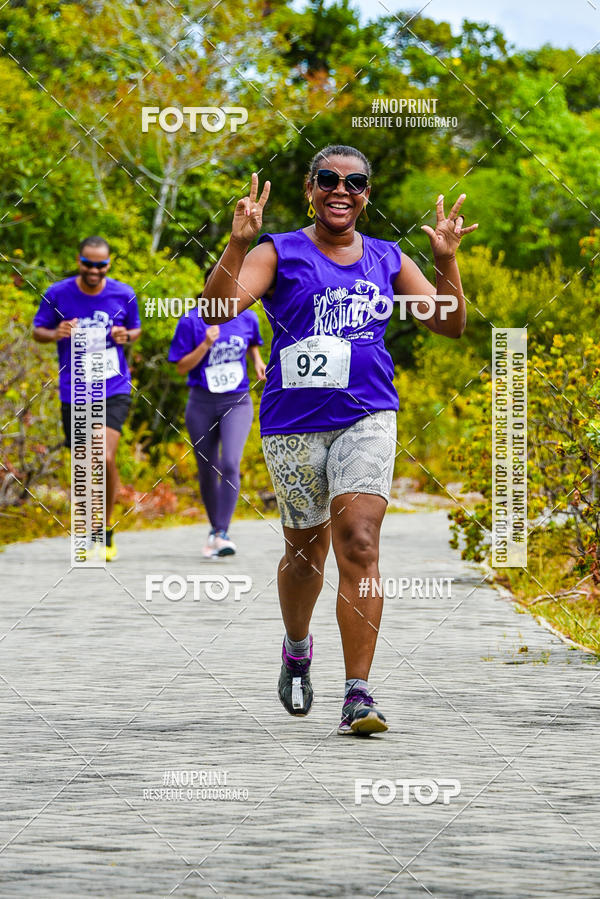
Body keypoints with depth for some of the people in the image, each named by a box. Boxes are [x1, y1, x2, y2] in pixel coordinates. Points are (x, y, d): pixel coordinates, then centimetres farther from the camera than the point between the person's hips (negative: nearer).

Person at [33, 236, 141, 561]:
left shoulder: (124, 295, 0)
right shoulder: (57, 294, -3)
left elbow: (136, 329, 16)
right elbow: (37, 331, 7)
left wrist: (126, 336, -8)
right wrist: (56, 334, -15)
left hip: (114, 391, -1)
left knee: (106, 458, -20)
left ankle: (106, 530, -4)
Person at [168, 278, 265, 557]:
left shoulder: (247, 317, 2)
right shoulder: (191, 321, -6)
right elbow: (181, 367, -6)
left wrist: (257, 362, 5)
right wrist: (206, 345, -19)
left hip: (237, 402, 0)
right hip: (202, 404, 0)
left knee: (230, 465, -20)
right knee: (208, 472, 9)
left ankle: (223, 534, -22)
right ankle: (215, 529, 30)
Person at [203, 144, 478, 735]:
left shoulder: (387, 261, 11)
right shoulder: (280, 254, 1)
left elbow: (450, 325, 11)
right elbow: (216, 308, -14)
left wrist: (446, 260, -3)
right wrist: (238, 243, -26)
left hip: (366, 420, 1)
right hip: (293, 424, -1)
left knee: (359, 545, -14)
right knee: (305, 551, 10)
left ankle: (358, 696, -17)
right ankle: (297, 650, 42)